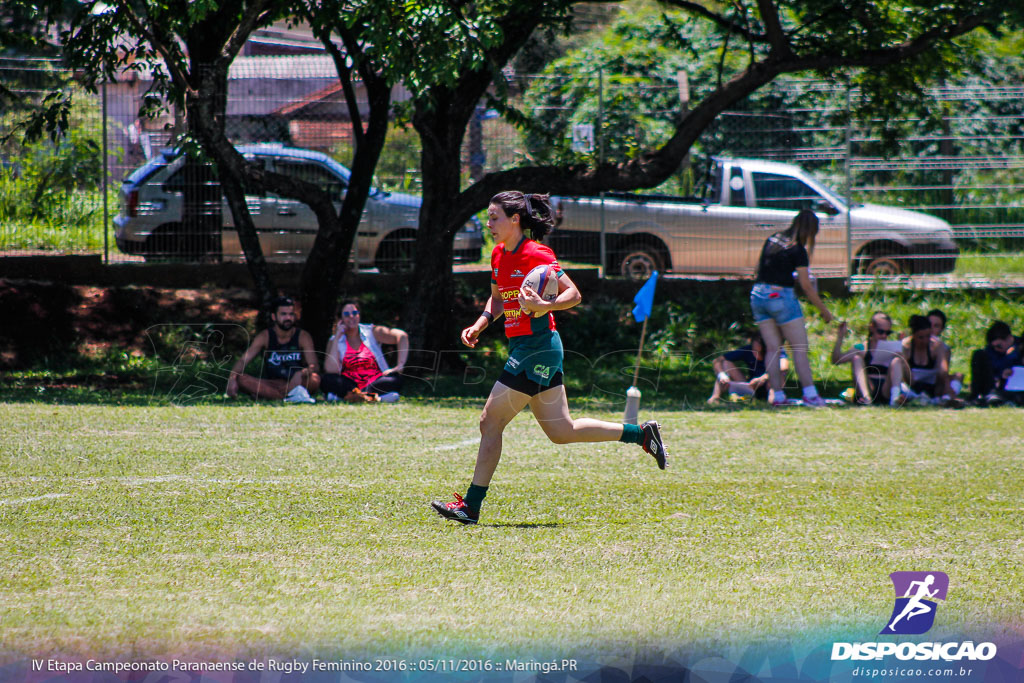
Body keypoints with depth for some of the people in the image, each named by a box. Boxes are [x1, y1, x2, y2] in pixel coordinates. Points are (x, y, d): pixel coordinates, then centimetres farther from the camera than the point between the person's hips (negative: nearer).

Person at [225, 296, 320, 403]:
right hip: (272, 384, 1)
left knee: (314, 379, -34)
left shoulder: (303, 336, -2)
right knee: (240, 379, -26)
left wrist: (303, 372, -37)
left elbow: (314, 366, -12)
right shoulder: (265, 337, 1)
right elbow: (243, 360, -6)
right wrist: (232, 378, -27)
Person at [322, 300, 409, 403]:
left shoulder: (372, 332, 3)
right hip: (349, 385, 0)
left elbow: (402, 336, -4)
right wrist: (337, 338, -10)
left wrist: (400, 366, -14)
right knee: (329, 379, -30)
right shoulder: (334, 341, 3)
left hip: (374, 382, 0)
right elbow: (331, 370, -12)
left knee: (395, 380, -31)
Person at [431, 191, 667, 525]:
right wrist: (479, 325, 9)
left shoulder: (535, 254, -14)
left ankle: (471, 506, -3)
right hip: (522, 347, 10)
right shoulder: (499, 255, 11)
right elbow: (497, 298, 26)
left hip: (537, 347, -10)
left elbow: (574, 294, -15)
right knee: (561, 431, 13)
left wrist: (543, 307, -31)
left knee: (491, 422, -7)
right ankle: (642, 434, 22)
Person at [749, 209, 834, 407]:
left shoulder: (771, 240, 9)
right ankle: (810, 394, -6)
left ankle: (777, 395, 6)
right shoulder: (798, 250, -11)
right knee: (800, 348, -1)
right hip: (780, 295, -7)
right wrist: (824, 310, -1)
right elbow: (806, 286, -9)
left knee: (772, 348, 8)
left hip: (758, 294, 7)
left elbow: (759, 267, 17)